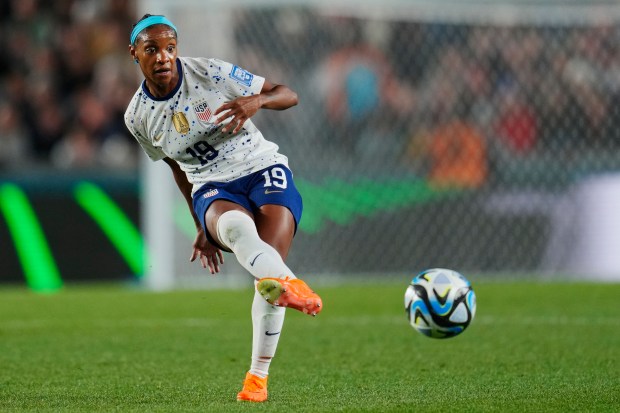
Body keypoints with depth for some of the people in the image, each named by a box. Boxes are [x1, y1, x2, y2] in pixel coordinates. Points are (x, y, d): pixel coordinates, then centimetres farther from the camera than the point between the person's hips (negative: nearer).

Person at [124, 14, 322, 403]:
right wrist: (202, 229, 23)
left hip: (264, 170, -1)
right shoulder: (138, 117, 3)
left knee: (268, 262, -27)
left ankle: (258, 377, -12)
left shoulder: (211, 73, -6)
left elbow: (288, 95, -1)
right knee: (233, 225, -38)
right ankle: (288, 284, -72)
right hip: (213, 189, 1)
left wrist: (256, 100, -24)